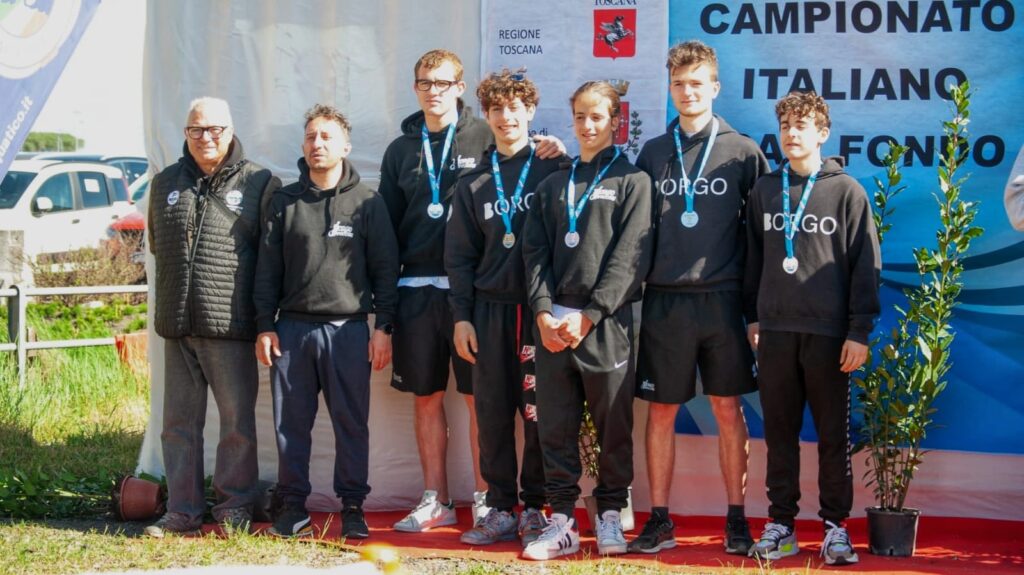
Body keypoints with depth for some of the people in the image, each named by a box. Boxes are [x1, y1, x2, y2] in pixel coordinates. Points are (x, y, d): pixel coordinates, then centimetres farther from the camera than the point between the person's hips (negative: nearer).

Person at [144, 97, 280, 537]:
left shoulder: (259, 183, 0)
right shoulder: (165, 183, 13)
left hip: (230, 324, -4)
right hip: (177, 324, 4)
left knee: (237, 421, 2)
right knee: (178, 422, 8)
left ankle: (234, 507, 13)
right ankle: (182, 510, 16)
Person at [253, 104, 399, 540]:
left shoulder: (367, 203, 4)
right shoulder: (284, 202, 8)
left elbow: (385, 270, 3)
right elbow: (267, 270, 8)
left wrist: (384, 327, -3)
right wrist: (264, 326, 2)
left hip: (348, 329, -2)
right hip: (292, 328, 2)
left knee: (352, 423, 1)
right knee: (290, 422, 4)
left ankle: (352, 506, 10)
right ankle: (293, 504, 14)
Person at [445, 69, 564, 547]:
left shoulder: (553, 170, 3)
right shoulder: (474, 182, 13)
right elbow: (459, 255, 12)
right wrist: (461, 316, 6)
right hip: (490, 310, 3)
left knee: (538, 413, -2)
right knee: (492, 413, 3)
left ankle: (535, 508, 7)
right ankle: (500, 508, 10)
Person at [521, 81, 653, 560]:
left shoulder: (631, 180, 4)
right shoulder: (552, 185, 17)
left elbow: (630, 254, -5)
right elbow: (535, 252, 10)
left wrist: (589, 315, -12)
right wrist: (543, 312, -5)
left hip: (606, 321, -4)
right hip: (553, 323, 4)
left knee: (613, 425, 1)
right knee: (555, 426, 2)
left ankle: (610, 517, 12)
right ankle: (562, 522, 7)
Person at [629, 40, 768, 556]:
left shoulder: (741, 151, 3)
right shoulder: (652, 153, 9)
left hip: (721, 299, -2)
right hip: (664, 300, 2)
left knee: (727, 409, 3)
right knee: (661, 411, 4)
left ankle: (737, 519, 11)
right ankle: (659, 520, 12)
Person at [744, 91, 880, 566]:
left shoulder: (846, 192, 0)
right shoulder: (764, 190, 10)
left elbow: (865, 265, -2)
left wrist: (859, 331, -7)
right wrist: (752, 318, 9)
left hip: (828, 331, -3)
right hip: (775, 330, 3)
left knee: (833, 433, 3)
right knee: (779, 431, 6)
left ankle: (835, 525, 11)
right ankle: (781, 524, 13)